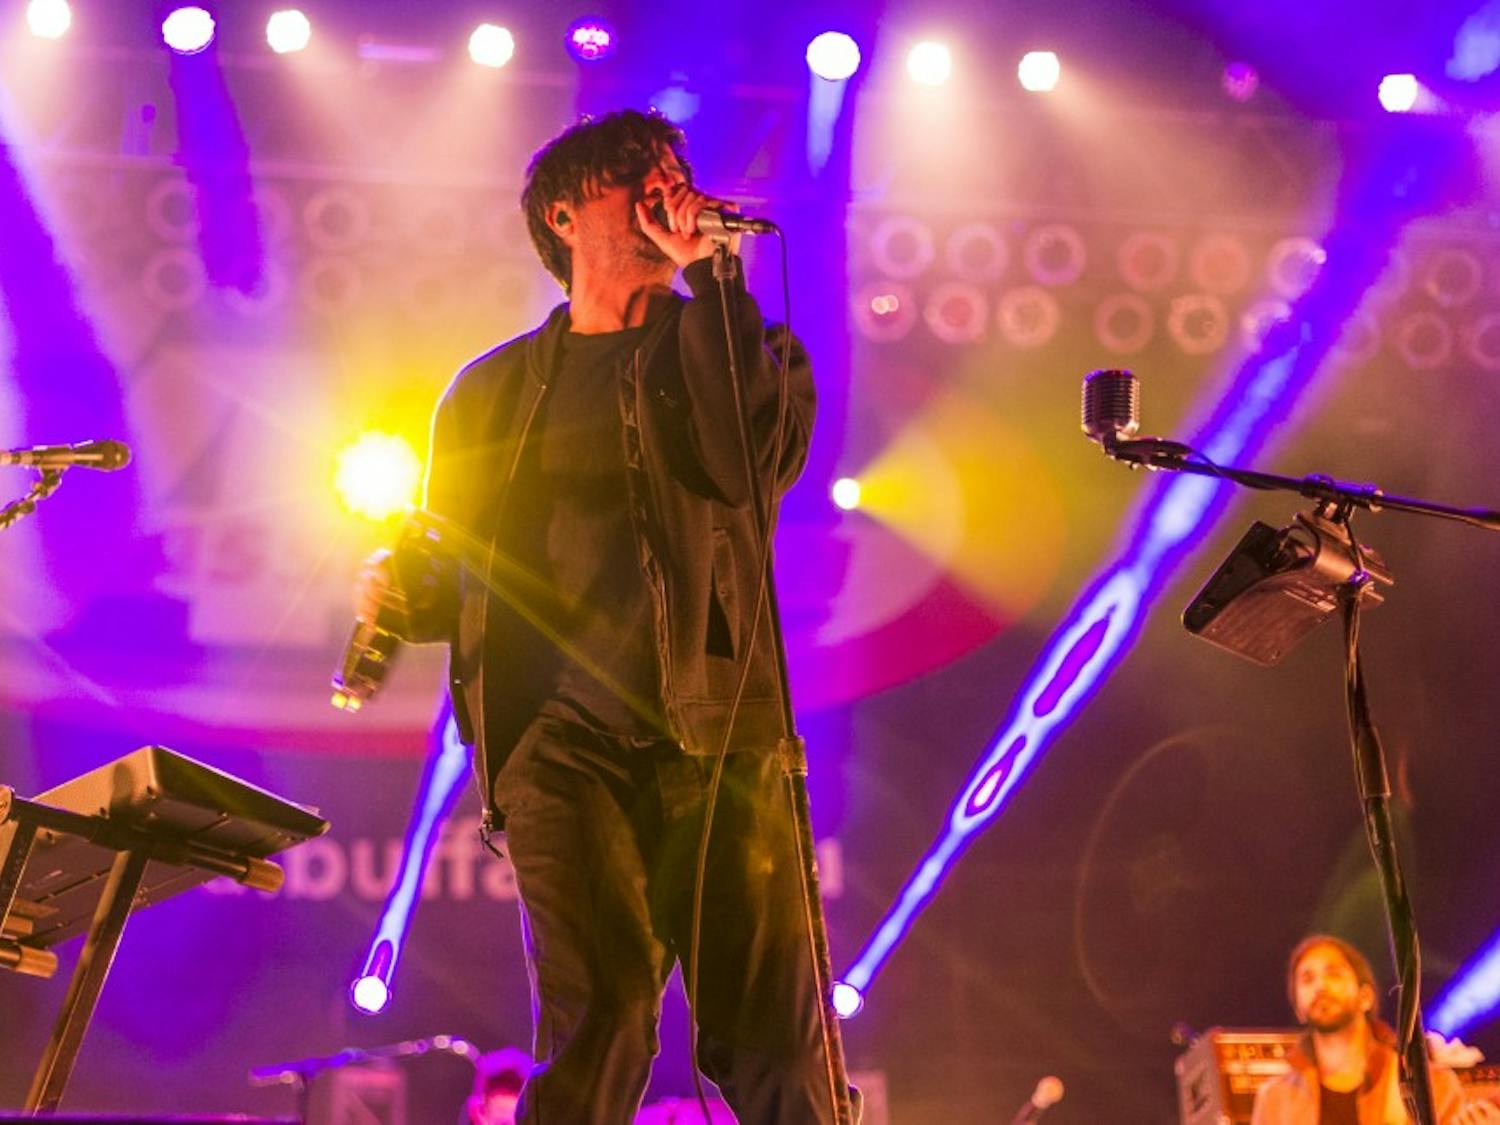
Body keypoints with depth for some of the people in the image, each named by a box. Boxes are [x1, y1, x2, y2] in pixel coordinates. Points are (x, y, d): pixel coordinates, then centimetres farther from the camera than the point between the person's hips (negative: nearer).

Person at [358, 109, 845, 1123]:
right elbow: (455, 571, 23)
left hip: (718, 735, 0)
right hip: (563, 746, 0)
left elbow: (753, 461, -8)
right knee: (594, 1028, -12)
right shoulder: (494, 392, 19)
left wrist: (706, 277, -4)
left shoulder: (732, 344, 15)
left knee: (770, 1037, -4)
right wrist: (403, 592, 0)